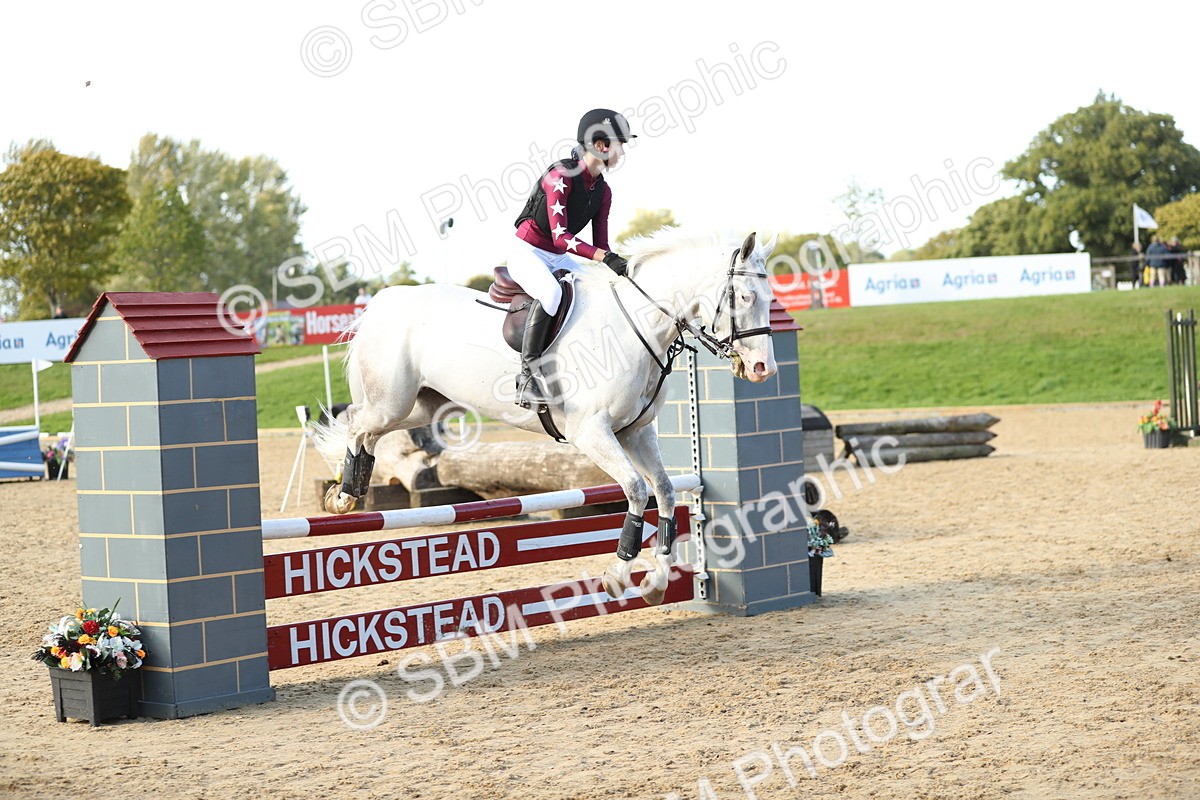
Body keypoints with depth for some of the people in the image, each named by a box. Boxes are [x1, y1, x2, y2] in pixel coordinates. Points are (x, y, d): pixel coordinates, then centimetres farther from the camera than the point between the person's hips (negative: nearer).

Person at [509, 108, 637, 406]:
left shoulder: (603, 191, 5)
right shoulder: (561, 175, -20)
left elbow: (600, 244, 7)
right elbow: (559, 235, -29)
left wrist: (616, 266, -13)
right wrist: (606, 257, -38)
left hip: (559, 259, 9)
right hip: (528, 253, -9)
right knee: (551, 292, -36)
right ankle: (528, 374, -34)